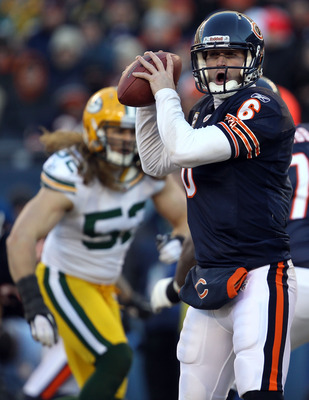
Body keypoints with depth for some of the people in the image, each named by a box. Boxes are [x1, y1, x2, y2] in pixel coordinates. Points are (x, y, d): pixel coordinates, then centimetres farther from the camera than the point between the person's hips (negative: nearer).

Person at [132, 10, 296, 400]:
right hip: (212, 281, 8)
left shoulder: (262, 108, -11)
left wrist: (166, 92, -5)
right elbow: (155, 163, 25)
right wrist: (147, 101, 16)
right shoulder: (204, 111, 16)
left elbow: (185, 149, -20)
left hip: (259, 278, -8)